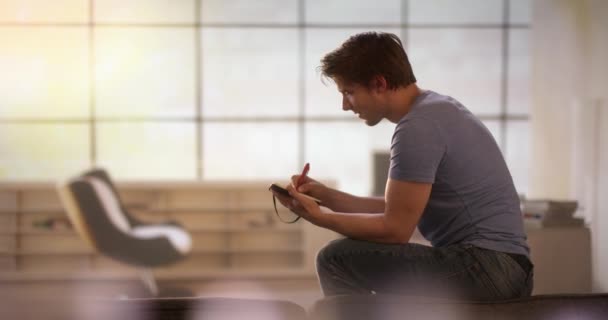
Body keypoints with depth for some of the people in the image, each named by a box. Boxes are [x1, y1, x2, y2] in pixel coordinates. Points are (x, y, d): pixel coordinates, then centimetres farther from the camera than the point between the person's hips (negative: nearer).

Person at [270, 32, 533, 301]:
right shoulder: (435, 110, 16)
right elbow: (396, 209, 20)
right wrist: (326, 196, 14)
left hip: (482, 267, -11)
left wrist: (318, 216, -6)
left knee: (337, 259, -11)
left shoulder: (418, 128, -16)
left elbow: (395, 228, -14)